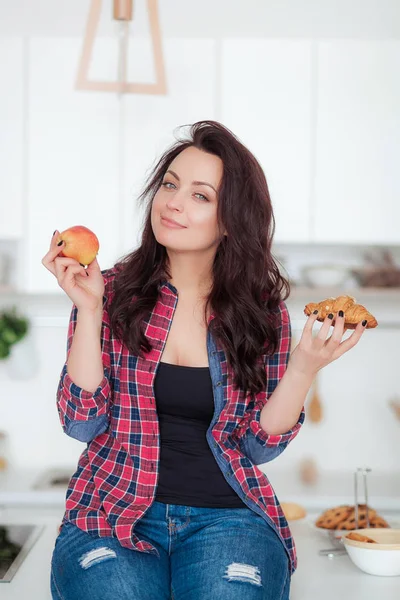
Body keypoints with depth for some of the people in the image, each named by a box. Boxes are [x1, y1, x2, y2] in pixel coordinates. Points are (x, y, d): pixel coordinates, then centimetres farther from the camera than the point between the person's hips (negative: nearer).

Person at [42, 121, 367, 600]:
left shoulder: (261, 309, 2)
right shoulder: (113, 292, 0)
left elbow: (257, 445, -1)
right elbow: (82, 422, -6)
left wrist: (305, 367, -16)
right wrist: (88, 310, -14)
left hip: (226, 518, 1)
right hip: (116, 513, 0)